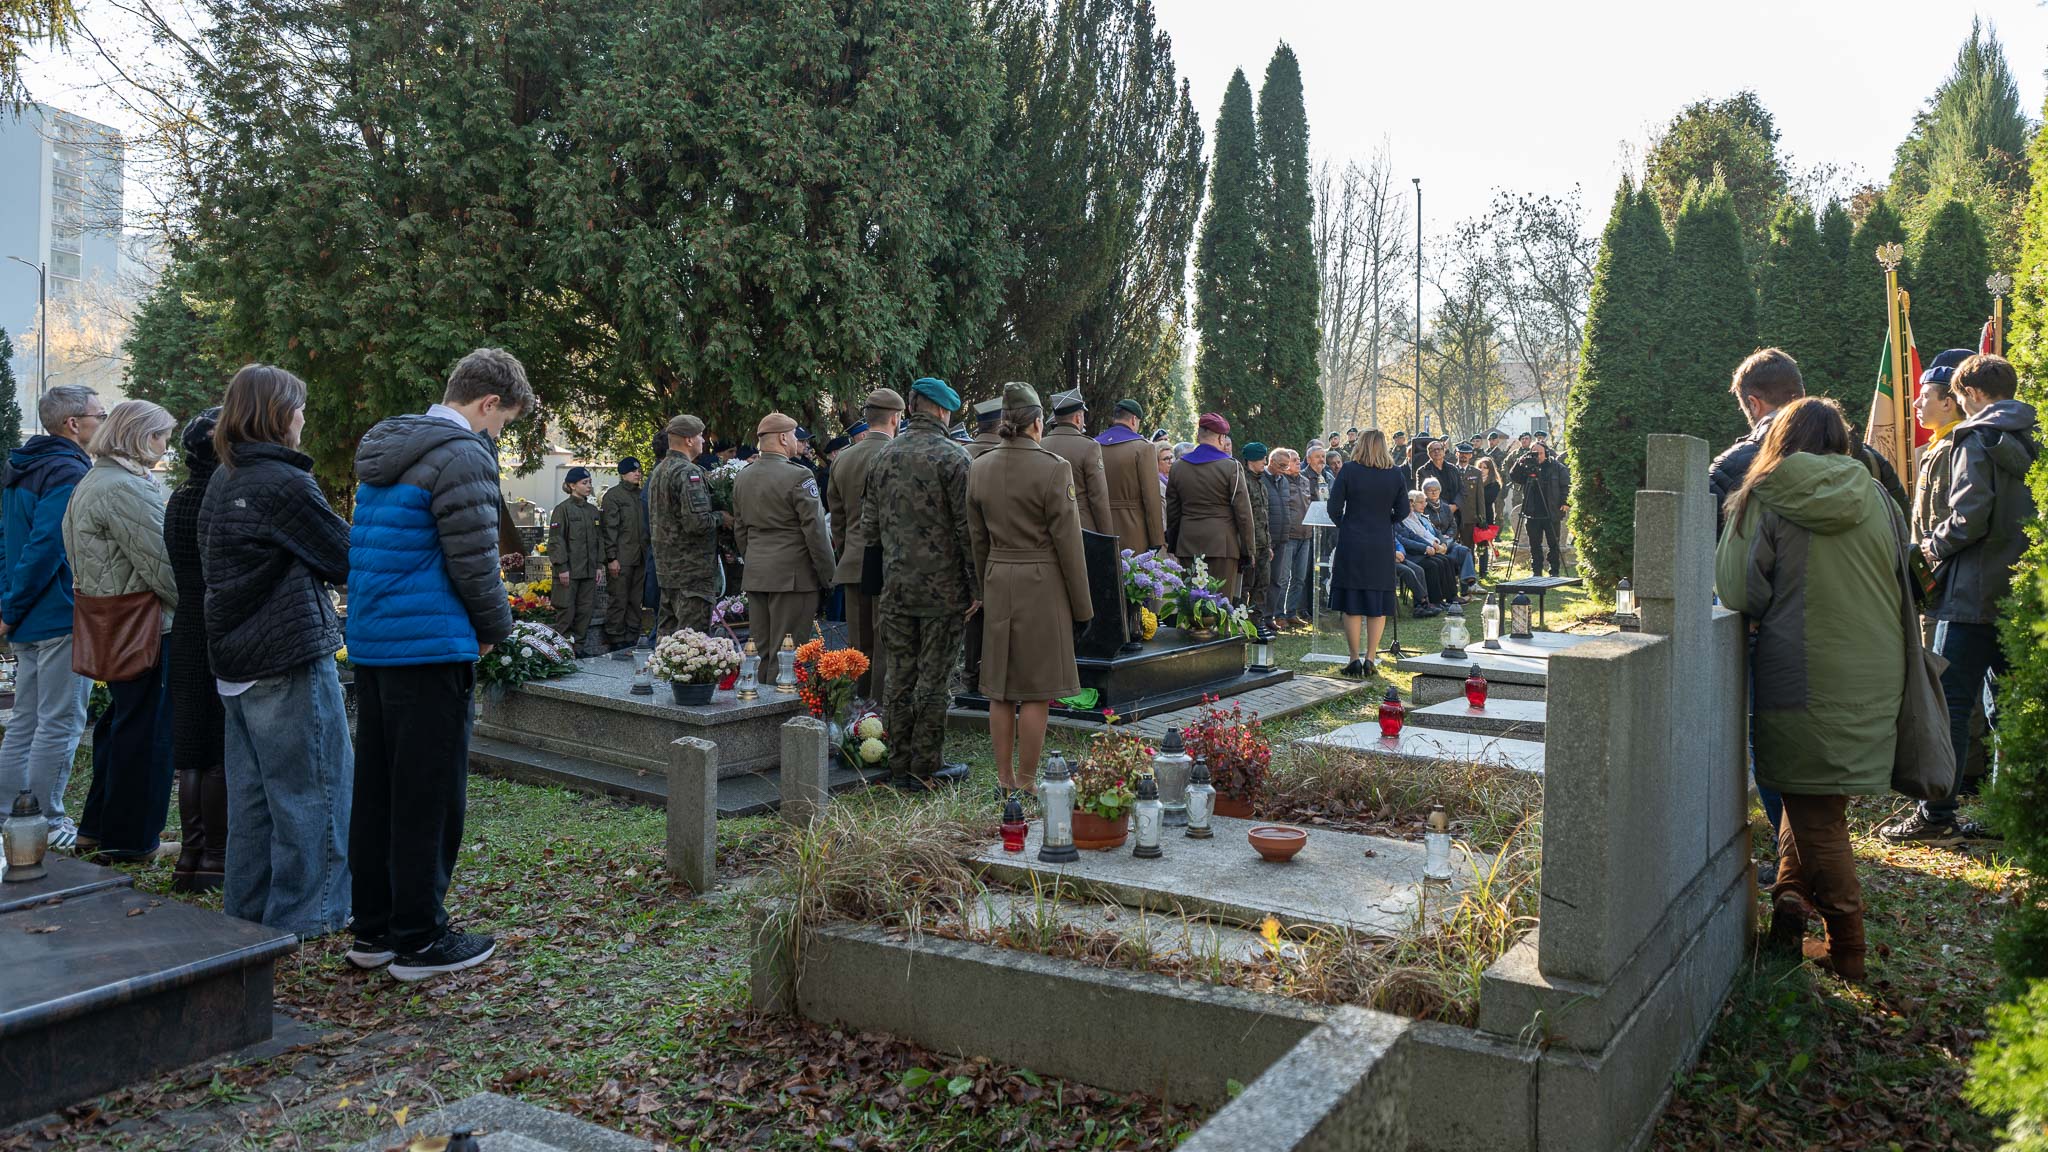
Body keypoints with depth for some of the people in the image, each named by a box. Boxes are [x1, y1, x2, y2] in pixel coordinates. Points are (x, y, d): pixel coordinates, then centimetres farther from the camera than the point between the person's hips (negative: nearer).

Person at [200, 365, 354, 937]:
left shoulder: (221, 483, 12)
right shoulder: (286, 483, -15)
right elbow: (347, 560, -9)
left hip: (235, 658, 9)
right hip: (291, 659, -9)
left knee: (252, 791, 16)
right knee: (312, 785, 2)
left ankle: (248, 911, 25)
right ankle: (303, 915, 8)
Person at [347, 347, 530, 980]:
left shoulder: (386, 451, 15)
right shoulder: (463, 455, -14)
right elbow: (474, 560, -16)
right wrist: (496, 627, 1)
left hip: (370, 643, 9)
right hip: (430, 648, -9)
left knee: (376, 788, 15)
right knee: (429, 795, 0)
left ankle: (374, 928, 24)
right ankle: (419, 939, 8)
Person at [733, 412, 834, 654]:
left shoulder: (741, 478, 10)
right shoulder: (798, 476, -12)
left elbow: (739, 530, 16)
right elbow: (815, 530, -12)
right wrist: (828, 576, -5)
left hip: (754, 576, 7)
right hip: (792, 575, -7)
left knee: (762, 651, 10)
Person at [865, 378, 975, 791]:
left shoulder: (884, 455, 7)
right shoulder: (952, 458, -11)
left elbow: (870, 523, 11)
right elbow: (968, 528, -12)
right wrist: (976, 586, -6)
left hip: (895, 586, 5)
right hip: (942, 587, -5)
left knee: (900, 677, 11)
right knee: (933, 680, 2)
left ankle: (900, 765, 18)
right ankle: (926, 768, 8)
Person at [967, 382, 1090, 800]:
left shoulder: (979, 468, 4)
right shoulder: (1053, 468, -12)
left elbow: (977, 538, 11)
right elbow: (1067, 541, -9)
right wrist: (1081, 604, -2)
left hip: (997, 581, 6)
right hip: (1042, 584, -5)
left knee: (1000, 690, 11)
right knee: (1037, 692, 1)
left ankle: (1004, 778, 18)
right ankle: (1025, 783, 6)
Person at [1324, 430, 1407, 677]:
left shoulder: (1349, 471, -8)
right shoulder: (1395, 474, -1)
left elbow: (1334, 508, -7)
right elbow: (1402, 510, 4)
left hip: (1352, 544, -2)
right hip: (1382, 545, 2)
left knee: (1352, 604, 5)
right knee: (1378, 604, 9)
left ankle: (1355, 659, 4)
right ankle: (1370, 659, 10)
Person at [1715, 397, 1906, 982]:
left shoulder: (1764, 500, -8)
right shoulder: (1877, 500, 5)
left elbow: (1738, 592, -10)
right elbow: (1900, 587, 16)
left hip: (1803, 678, -4)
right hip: (1877, 681, 4)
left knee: (1815, 812, 7)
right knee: (1818, 801, 22)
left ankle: (1848, 951, 14)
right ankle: (1794, 892, 13)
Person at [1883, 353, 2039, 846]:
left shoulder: (1978, 439, -9)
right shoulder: (2031, 440, 13)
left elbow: (1969, 517, -18)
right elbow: (2025, 514, 15)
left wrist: (1931, 546, -2)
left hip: (1976, 593, -8)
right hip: (2019, 593, 8)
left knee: (1949, 703, -4)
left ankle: (1937, 815, -3)